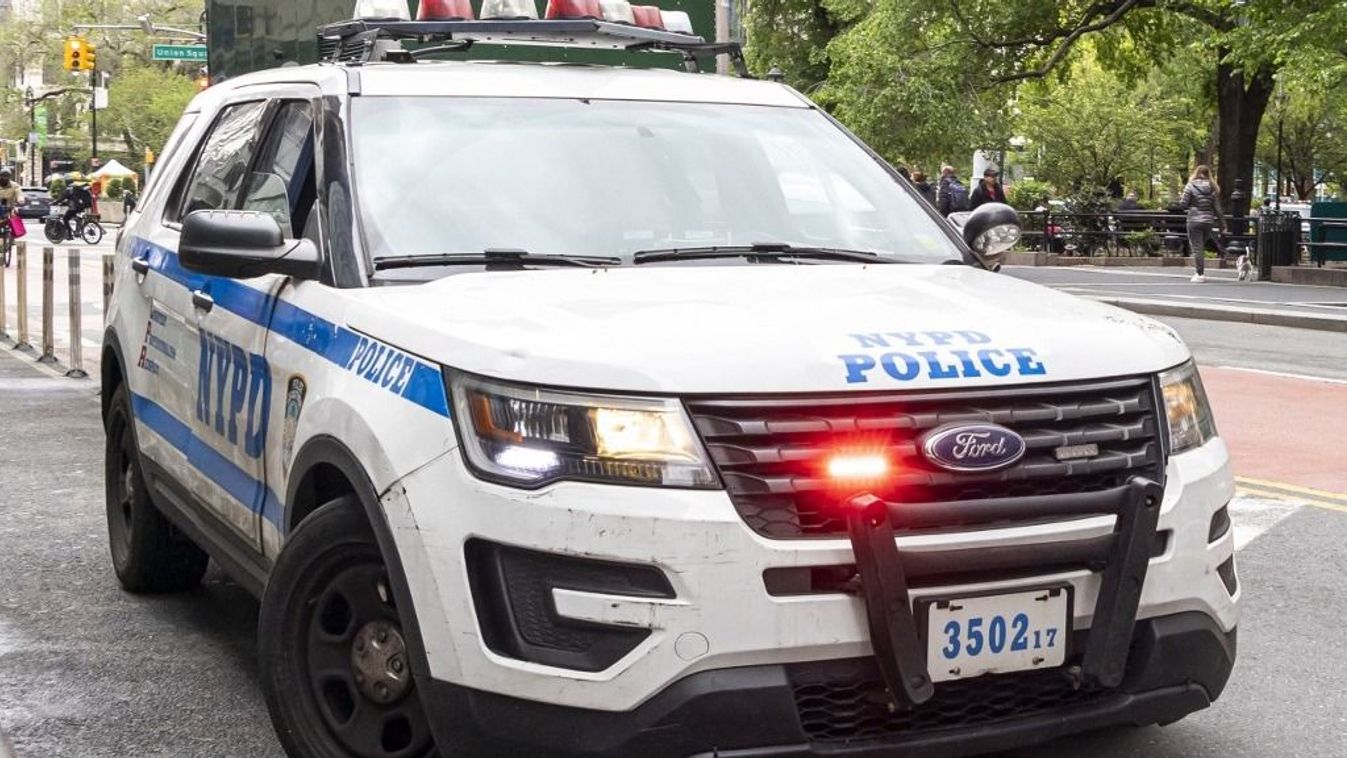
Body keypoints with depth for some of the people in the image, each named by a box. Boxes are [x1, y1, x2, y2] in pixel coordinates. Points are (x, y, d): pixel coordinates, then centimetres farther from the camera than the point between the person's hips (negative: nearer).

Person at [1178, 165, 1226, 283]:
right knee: (1202, 246, 17)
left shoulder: (1191, 186, -4)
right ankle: (1201, 272, 16)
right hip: (1208, 221, 4)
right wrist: (1222, 225, 9)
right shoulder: (1212, 189, 6)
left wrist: (1180, 199, 16)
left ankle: (1200, 274, -2)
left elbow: (1183, 204, -7)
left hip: (1194, 221, -4)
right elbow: (1217, 208, 5)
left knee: (1197, 248, 0)